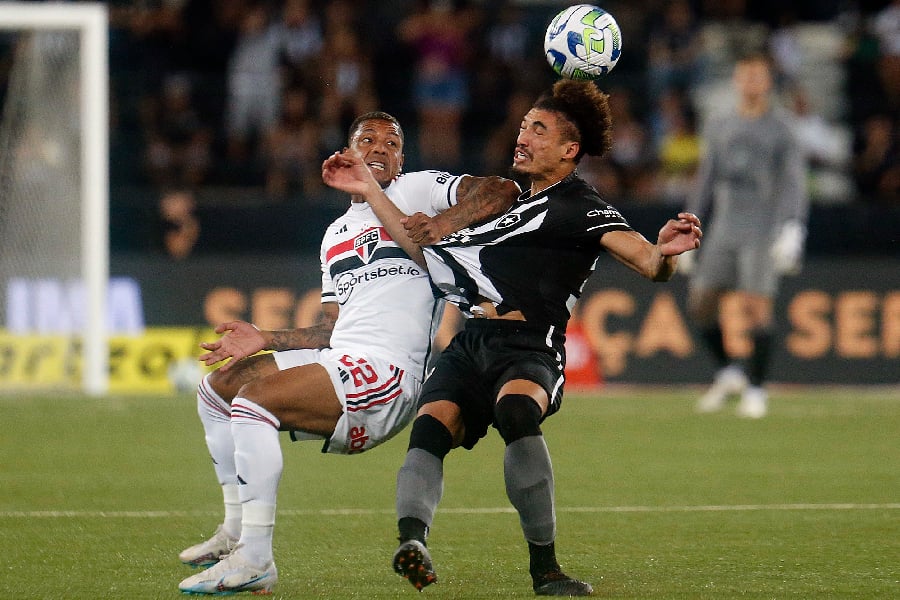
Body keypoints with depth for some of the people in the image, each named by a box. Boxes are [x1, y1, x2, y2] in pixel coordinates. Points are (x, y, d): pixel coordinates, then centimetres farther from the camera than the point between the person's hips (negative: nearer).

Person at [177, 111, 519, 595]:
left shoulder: (415, 191, 3)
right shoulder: (336, 235, 25)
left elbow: (502, 191, -12)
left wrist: (432, 231, -20)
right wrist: (264, 340, 11)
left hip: (387, 371, -9)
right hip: (339, 358, 9)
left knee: (252, 400, -24)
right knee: (217, 387, 14)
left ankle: (254, 560, -23)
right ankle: (236, 532, 18)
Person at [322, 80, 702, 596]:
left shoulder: (580, 208, 8)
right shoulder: (511, 203, 30)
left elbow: (646, 261, -7)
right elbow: (429, 254, 38)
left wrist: (664, 254, -32)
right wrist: (369, 189, 36)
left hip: (528, 347, -6)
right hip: (470, 344, 6)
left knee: (517, 410, -37)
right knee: (432, 424, -24)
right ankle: (412, 539, -48)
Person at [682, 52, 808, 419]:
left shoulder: (781, 127, 1)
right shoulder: (719, 127, 14)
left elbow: (794, 182, -4)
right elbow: (706, 182, 20)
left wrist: (793, 228, -16)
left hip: (763, 232, -5)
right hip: (723, 230, 5)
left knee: (756, 306, -12)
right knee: (699, 302, -1)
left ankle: (756, 389, -2)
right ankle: (727, 373, 18)